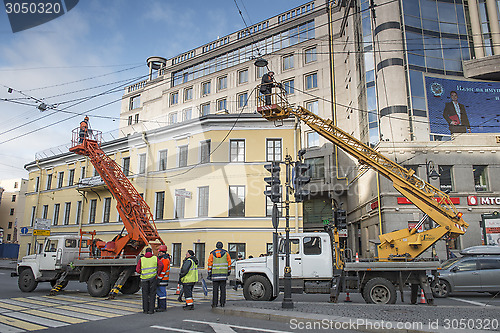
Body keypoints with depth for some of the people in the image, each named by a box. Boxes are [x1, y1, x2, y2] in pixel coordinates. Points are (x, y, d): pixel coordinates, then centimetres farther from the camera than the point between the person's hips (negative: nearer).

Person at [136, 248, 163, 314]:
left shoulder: (141, 259, 4)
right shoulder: (155, 258, 2)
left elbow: (137, 269, 0)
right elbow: (161, 265, -11)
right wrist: (157, 273, -1)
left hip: (144, 278, 1)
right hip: (153, 278, -1)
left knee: (145, 294, 10)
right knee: (152, 294, 6)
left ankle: (145, 309, 13)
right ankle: (151, 310, 5)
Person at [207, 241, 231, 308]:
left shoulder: (212, 254, 5)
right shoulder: (226, 253, 5)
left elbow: (210, 263, 0)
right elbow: (229, 262, 4)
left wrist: (209, 273, 4)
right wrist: (229, 271, 15)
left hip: (215, 274, 0)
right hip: (223, 274, 0)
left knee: (215, 289, 3)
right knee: (223, 289, 3)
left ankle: (214, 303, 2)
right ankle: (222, 303, 2)